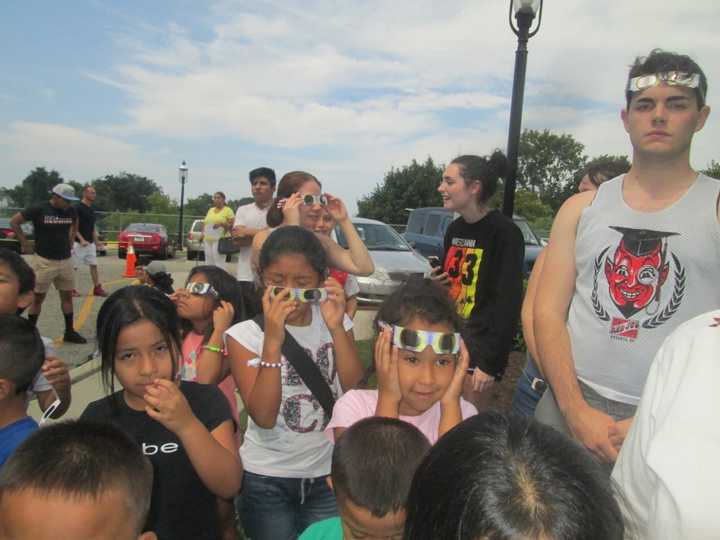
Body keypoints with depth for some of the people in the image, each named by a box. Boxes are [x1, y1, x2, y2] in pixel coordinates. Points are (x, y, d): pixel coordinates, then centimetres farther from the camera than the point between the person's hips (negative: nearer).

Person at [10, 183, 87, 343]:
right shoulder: (38, 210, -11)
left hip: (65, 260, 5)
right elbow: (14, 222, -3)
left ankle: (69, 332, 17)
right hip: (44, 261, -5)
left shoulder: (71, 211, 3)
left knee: (68, 296, 8)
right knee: (38, 298, 3)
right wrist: (25, 244, -4)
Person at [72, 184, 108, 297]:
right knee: (73, 267, 2)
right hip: (79, 243, -8)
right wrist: (81, 240, -23)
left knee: (94, 265, 5)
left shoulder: (91, 210, 13)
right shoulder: (78, 208, -11)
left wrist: (96, 241, 16)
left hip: (90, 243, 8)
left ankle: (97, 288, 7)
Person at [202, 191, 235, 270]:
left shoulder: (228, 210, 2)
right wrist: (203, 233, 6)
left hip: (220, 239, -7)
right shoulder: (210, 210, 21)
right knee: (209, 262, 7)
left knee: (219, 262, -13)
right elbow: (204, 223, 23)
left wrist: (221, 224, -19)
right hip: (207, 240, 7)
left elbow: (232, 225, -5)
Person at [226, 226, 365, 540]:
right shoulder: (245, 334, -11)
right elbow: (263, 417, -20)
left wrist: (337, 328, -22)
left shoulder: (335, 322, -3)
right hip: (266, 479, -2)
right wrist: (273, 341, -30)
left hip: (329, 474, 3)